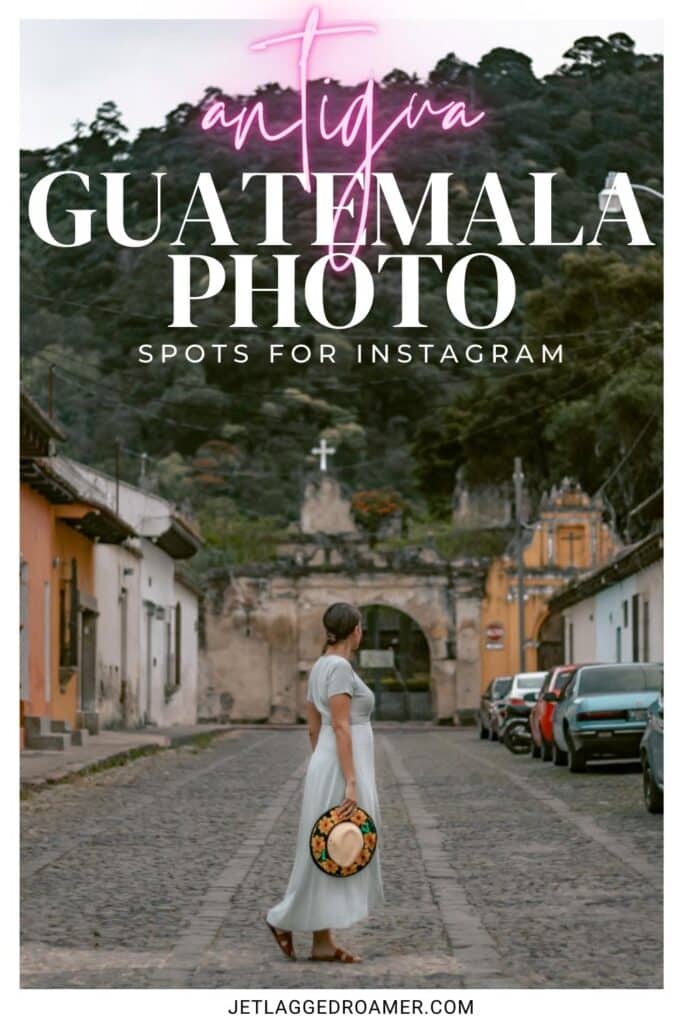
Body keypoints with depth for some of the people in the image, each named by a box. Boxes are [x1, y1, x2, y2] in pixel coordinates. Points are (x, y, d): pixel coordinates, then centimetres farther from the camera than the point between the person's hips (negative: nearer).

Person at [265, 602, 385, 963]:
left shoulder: (320, 667, 13)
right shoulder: (340, 667, -16)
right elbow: (341, 728, -20)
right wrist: (351, 783, -21)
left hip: (328, 766, 10)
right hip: (342, 771, -10)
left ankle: (323, 942, 9)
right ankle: (285, 918, 7)